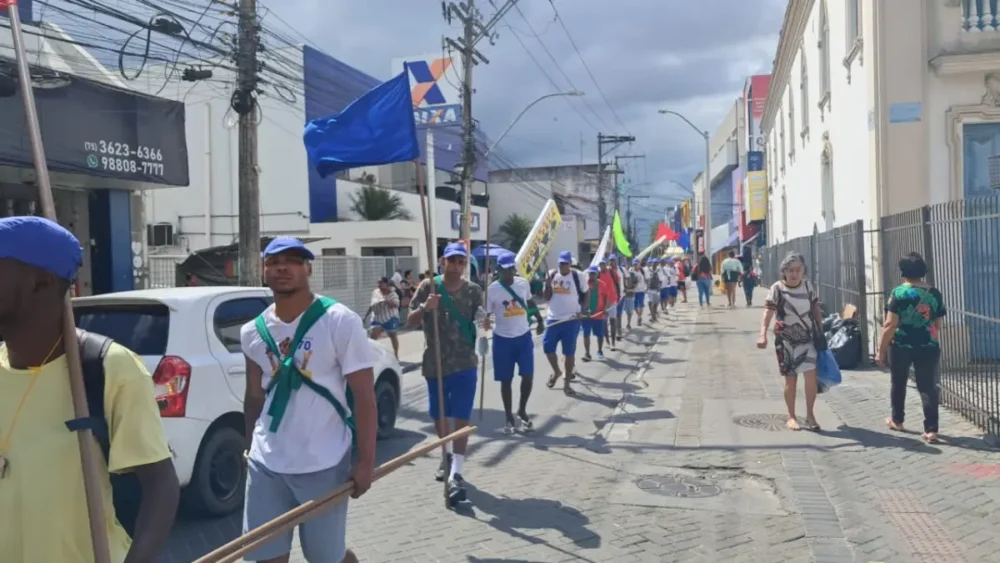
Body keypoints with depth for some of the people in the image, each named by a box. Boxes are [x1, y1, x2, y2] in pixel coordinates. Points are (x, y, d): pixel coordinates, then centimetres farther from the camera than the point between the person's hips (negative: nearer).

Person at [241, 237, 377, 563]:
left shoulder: (340, 322, -12)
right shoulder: (253, 332, 4)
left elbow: (364, 395, -12)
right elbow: (254, 398, 15)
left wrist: (366, 461, -14)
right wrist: (250, 449, 16)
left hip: (323, 465, -4)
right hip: (266, 463, 5)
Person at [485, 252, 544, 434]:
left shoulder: (524, 283, 0)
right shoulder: (492, 289, -12)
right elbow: (485, 314, -10)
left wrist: (540, 320, 17)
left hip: (524, 336, 3)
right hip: (503, 339, -3)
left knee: (528, 376, 1)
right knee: (506, 380, 5)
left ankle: (522, 411, 23)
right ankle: (509, 417, 19)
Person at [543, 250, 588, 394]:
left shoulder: (577, 276, -5)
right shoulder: (551, 275, 2)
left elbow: (585, 294, 6)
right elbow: (547, 298, 3)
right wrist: (548, 285, -14)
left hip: (571, 320, -3)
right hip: (553, 318, 3)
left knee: (569, 351, 2)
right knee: (547, 346, 1)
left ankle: (567, 383, 11)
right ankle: (556, 371, 27)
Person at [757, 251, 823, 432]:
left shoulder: (808, 286, 2)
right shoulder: (777, 288, -10)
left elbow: (816, 309, 12)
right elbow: (768, 311, -19)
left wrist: (821, 332, 11)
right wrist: (763, 335, -32)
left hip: (807, 338, 2)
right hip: (786, 340, -2)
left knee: (811, 377, -7)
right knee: (790, 379, 6)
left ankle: (810, 415, 10)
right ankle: (792, 417, 20)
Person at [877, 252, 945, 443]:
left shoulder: (898, 293, -10)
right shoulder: (934, 293, 3)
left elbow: (890, 325, -13)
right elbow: (937, 324, 10)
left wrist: (881, 349, -6)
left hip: (901, 346, -2)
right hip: (928, 346, 2)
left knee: (898, 383, 18)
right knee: (928, 387, 4)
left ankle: (896, 420, 33)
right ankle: (931, 429, -2)